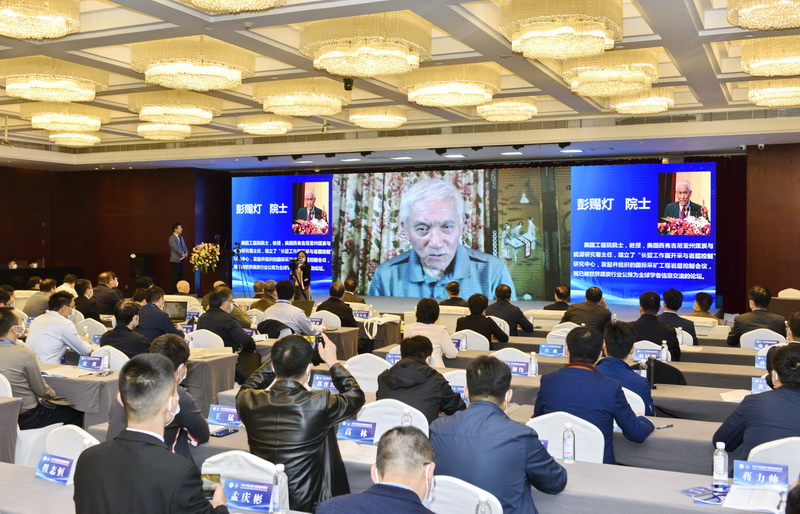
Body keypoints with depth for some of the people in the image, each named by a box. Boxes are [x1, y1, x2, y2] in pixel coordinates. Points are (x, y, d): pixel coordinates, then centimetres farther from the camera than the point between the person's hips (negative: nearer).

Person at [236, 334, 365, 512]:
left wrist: (280, 357, 16)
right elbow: (356, 396, 2)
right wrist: (333, 361, 14)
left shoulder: (247, 401, -13)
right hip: (307, 504, -3)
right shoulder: (321, 404, -21)